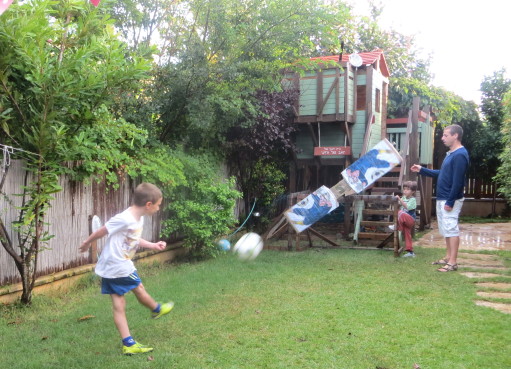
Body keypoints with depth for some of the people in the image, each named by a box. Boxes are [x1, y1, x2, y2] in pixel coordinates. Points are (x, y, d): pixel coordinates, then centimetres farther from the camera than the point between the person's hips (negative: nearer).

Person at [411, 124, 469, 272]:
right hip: (442, 199, 10)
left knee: (452, 229, -7)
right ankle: (448, 258, 24)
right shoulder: (451, 154, 15)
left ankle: (453, 262, -3)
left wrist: (450, 202, -22)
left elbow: (458, 181, -22)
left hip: (450, 200, -10)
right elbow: (441, 174, 24)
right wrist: (422, 170, 20)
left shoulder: (460, 155, -17)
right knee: (446, 229, 15)